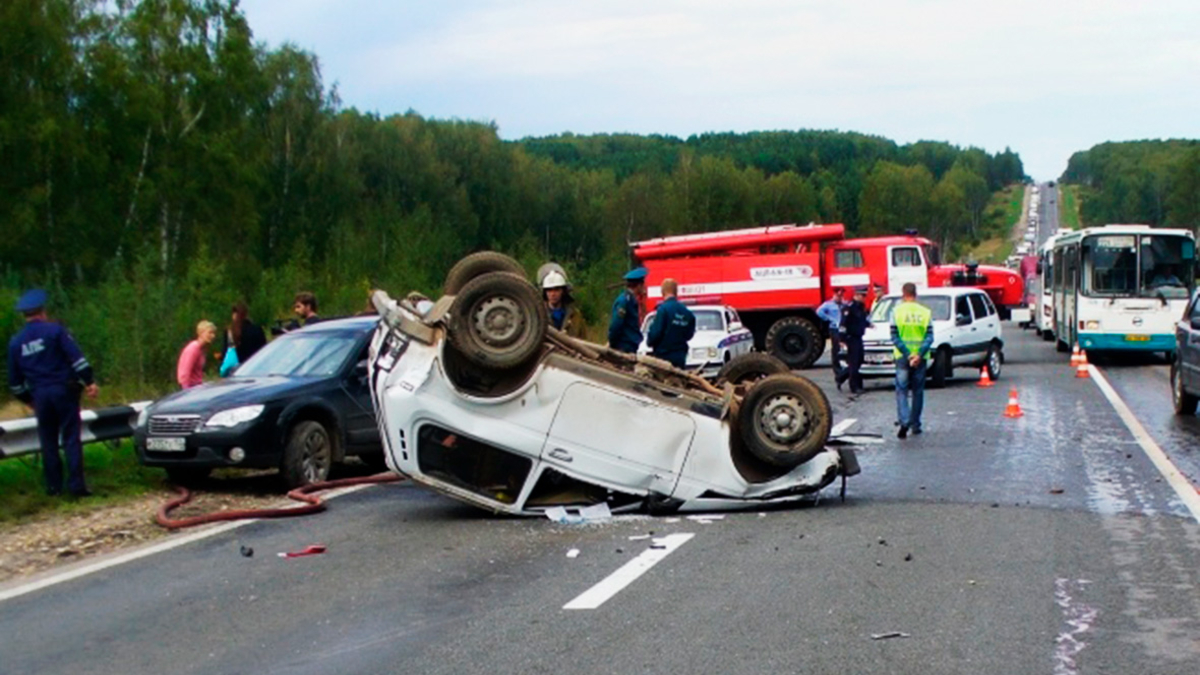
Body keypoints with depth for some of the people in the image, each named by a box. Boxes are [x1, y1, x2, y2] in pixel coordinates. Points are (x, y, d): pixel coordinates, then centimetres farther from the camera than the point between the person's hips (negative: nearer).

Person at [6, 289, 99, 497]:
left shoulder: (15, 342, 8)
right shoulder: (54, 330, -5)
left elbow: (14, 380, 13)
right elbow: (76, 357, -14)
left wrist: (26, 399, 26)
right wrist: (90, 381, -12)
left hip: (40, 395, 3)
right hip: (63, 390, -3)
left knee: (48, 441, 11)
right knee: (71, 438, -1)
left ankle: (53, 486, 12)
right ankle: (76, 484, -6)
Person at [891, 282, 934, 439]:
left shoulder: (896, 311, -3)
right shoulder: (926, 312, 2)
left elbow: (894, 337, -9)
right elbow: (929, 337, -6)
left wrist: (907, 354, -11)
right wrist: (919, 355, -12)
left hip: (902, 356, -2)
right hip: (920, 357, 2)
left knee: (901, 390, 1)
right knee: (918, 391, 13)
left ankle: (904, 421, -19)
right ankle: (915, 424, 17)